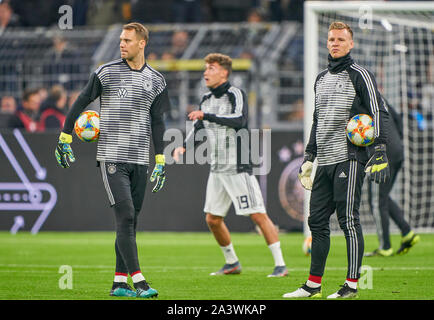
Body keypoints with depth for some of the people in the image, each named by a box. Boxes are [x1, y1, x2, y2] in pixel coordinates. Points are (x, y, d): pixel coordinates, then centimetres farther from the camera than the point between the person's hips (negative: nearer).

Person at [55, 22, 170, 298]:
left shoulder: (156, 80, 10)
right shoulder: (107, 72, 0)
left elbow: (157, 122, 15)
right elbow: (81, 102, 6)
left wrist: (161, 159, 10)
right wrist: (65, 138, 4)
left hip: (139, 160, 4)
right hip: (111, 156, -4)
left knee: (130, 222, 5)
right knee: (125, 216, -14)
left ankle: (120, 282, 11)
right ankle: (138, 281, -17)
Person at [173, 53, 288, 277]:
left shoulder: (235, 95, -10)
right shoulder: (206, 99, 13)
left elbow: (239, 120, -28)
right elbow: (198, 128, 24)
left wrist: (206, 115, -30)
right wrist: (183, 147, 6)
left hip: (238, 168, -8)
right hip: (217, 170, 8)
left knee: (258, 215, -10)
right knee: (212, 219, 9)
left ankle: (280, 265, -6)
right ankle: (232, 263, 26)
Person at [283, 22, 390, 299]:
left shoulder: (359, 75, -2)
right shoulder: (321, 79, 20)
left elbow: (379, 113, -6)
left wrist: (380, 150, -16)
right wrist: (309, 157, 24)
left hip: (350, 158, -7)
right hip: (325, 161, 7)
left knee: (348, 220, -8)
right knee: (317, 221, 6)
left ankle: (352, 285, -5)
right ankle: (314, 285, 12)